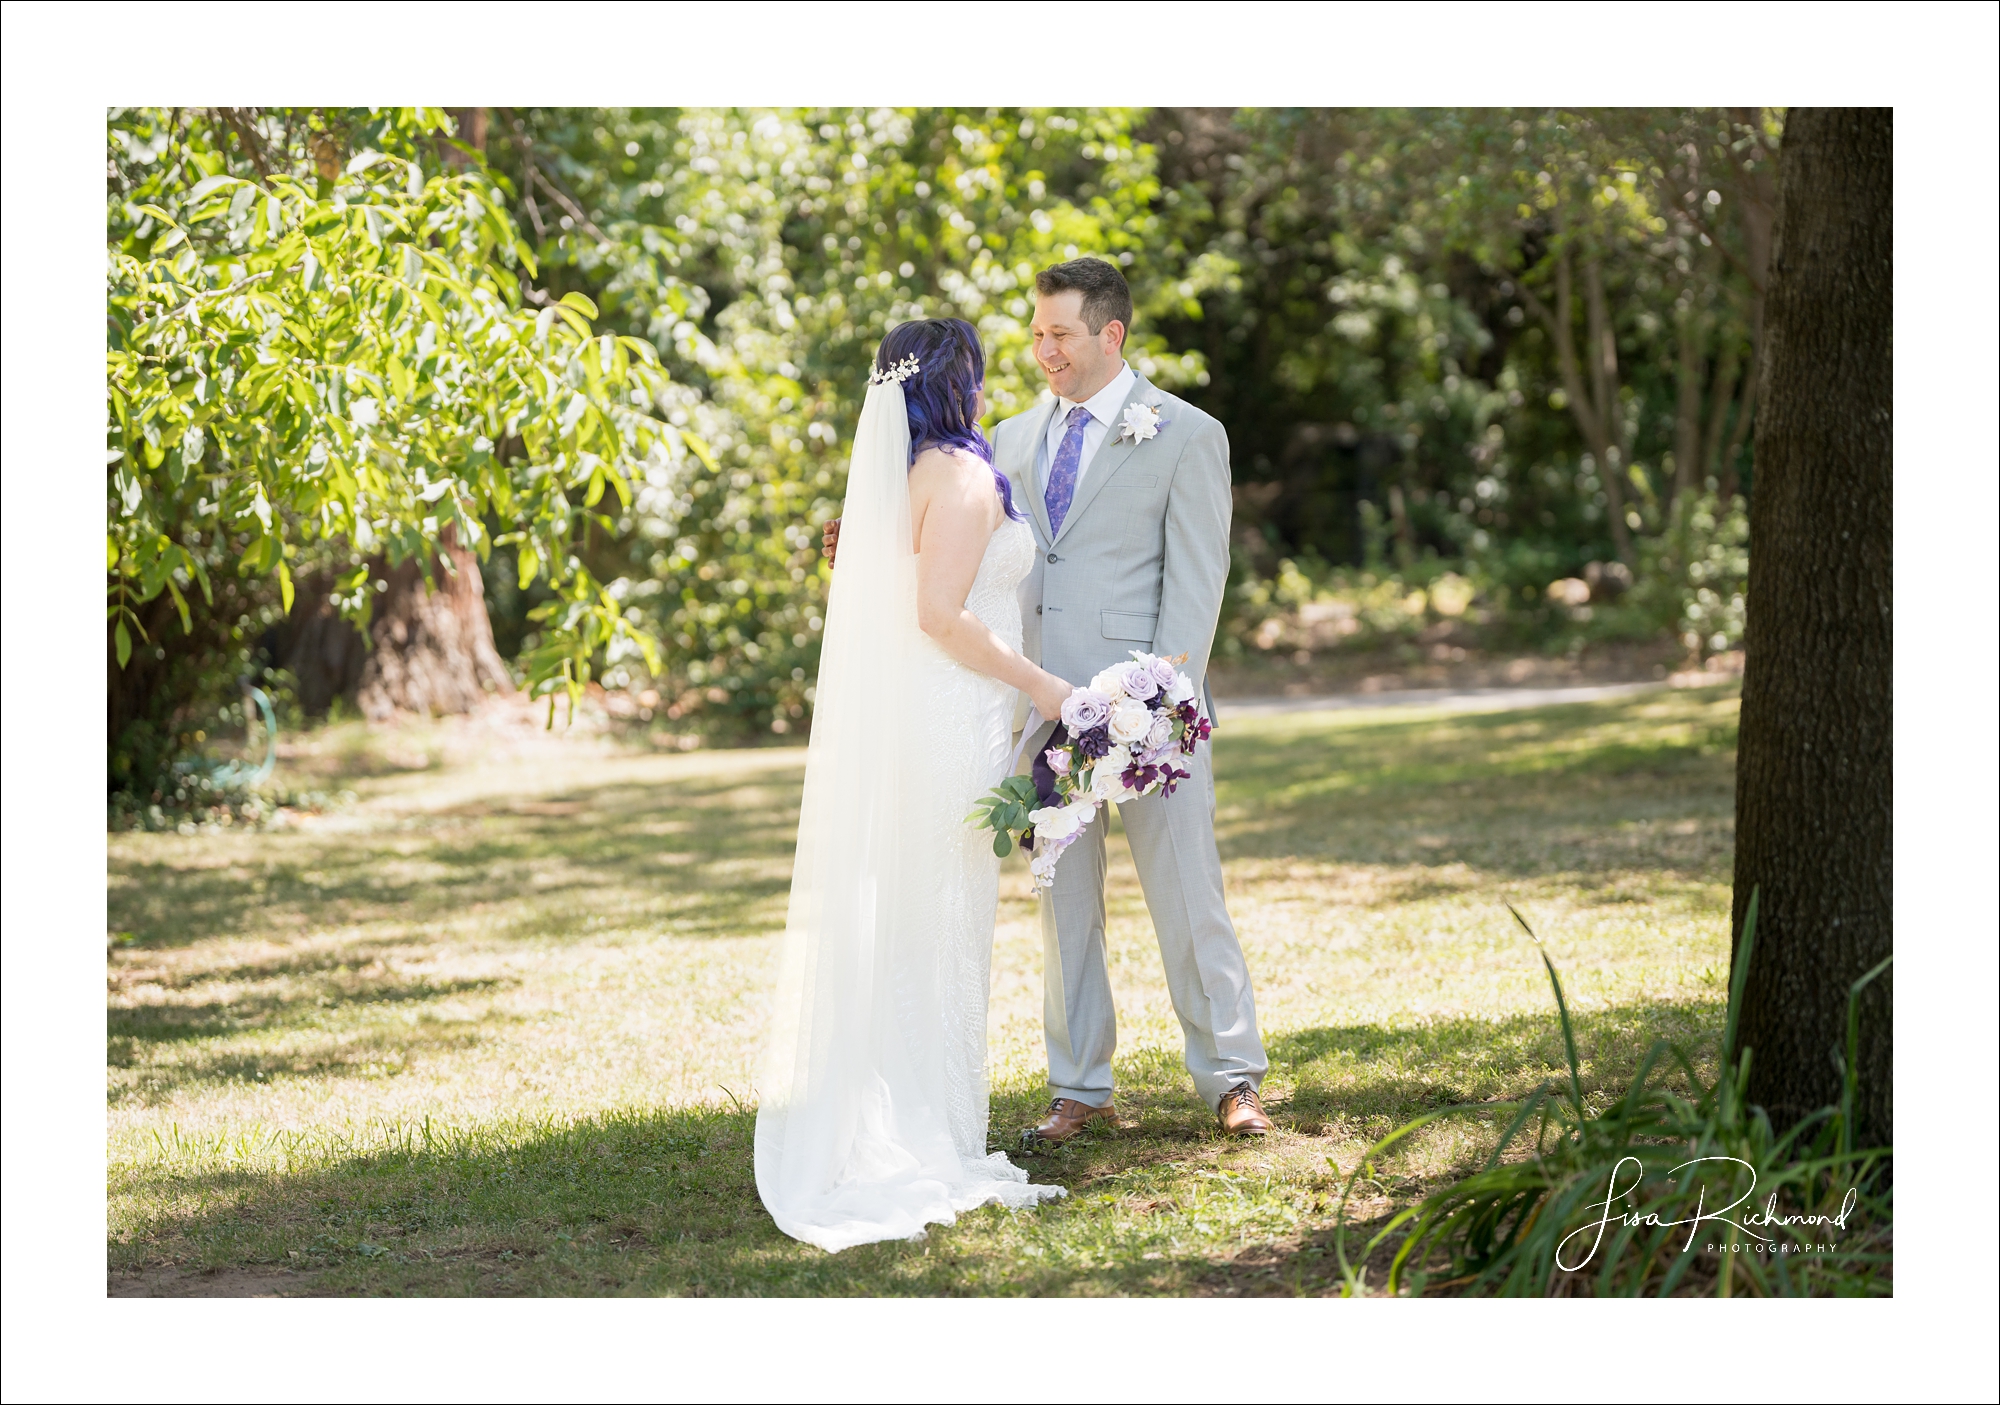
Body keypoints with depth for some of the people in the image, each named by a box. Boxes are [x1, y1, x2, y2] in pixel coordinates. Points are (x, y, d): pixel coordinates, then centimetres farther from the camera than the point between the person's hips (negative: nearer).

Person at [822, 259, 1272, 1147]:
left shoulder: (1186, 435, -1)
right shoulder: (1015, 440, 14)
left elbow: (1195, 584, -7)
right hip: (1041, 704, 5)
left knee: (1185, 893, -1)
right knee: (1062, 902, 9)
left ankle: (1233, 1082, 10)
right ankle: (1081, 1090, 18)